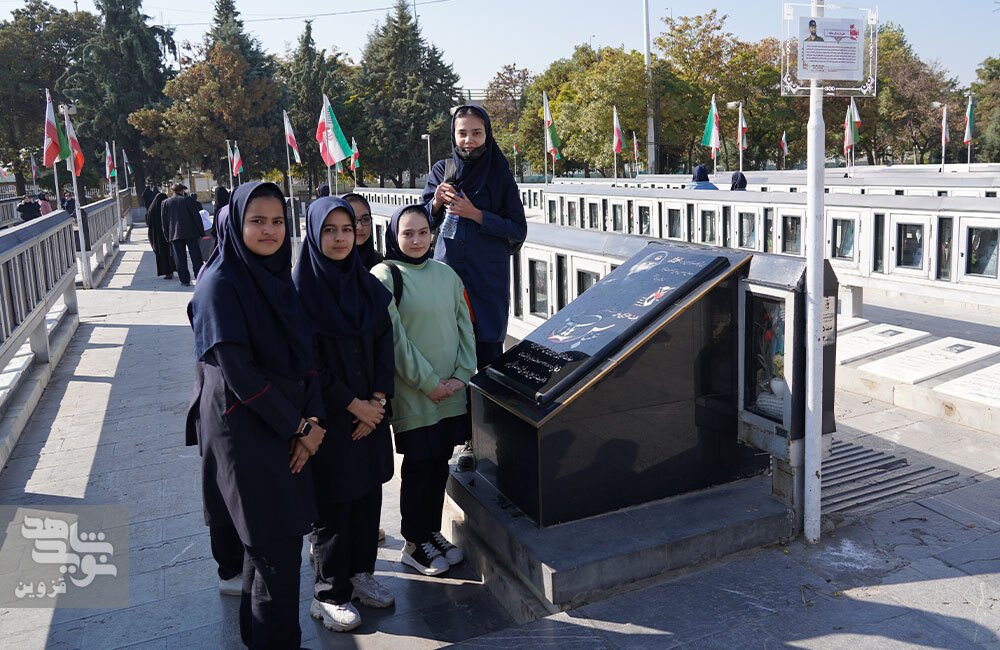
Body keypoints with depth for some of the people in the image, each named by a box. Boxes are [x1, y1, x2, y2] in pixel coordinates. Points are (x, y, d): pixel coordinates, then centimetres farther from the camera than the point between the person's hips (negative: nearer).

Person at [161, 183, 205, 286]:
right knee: (196, 256, 3)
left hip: (174, 234, 2)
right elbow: (196, 216, -5)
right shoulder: (187, 200, -3)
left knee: (180, 258, 4)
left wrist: (167, 236, 14)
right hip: (190, 233, -2)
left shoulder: (165, 203, 6)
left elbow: (164, 221, 8)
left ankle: (185, 280, 3)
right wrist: (201, 232, -1)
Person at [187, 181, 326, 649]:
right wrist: (298, 426, -12)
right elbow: (238, 372, -18)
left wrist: (312, 420, -6)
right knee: (277, 547, 0)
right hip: (245, 431, -7)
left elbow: (303, 355, 7)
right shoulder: (220, 285, -14)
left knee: (278, 539, 16)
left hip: (288, 430, 7)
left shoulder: (278, 277, 8)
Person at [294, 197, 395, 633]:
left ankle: (361, 573, 32)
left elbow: (384, 345, 5)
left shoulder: (368, 286, 5)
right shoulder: (301, 291, -11)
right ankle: (329, 594, 21)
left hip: (371, 412, 5)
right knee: (332, 505, 5)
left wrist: (377, 399, -6)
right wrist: (352, 405, -14)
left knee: (368, 495, 13)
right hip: (328, 417, -5)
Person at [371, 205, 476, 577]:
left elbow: (464, 326, 9)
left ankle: (432, 532, 29)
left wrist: (462, 374, -2)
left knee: (440, 462, 13)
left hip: (451, 392, 5)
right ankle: (415, 543, 20)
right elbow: (395, 338, -12)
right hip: (413, 393, -5)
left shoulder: (446, 274, 9)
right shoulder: (385, 276, -8)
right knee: (418, 466, 4)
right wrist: (428, 382, -13)